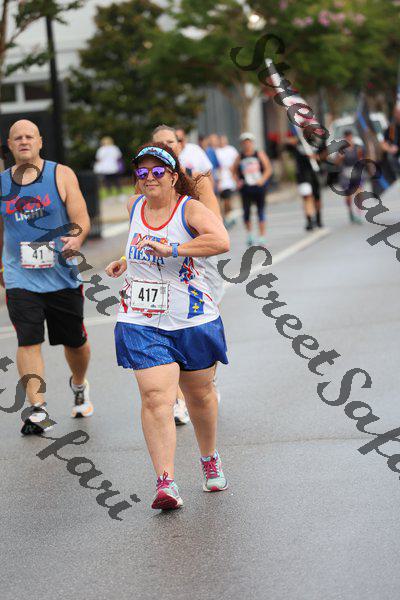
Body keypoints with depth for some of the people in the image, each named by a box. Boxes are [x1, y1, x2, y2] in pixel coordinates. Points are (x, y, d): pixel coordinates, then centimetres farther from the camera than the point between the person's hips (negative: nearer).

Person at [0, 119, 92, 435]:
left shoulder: (61, 175, -1)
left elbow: (81, 220, -7)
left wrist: (76, 239, -28)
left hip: (62, 275, -1)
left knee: (75, 341, 11)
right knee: (28, 341, -14)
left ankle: (79, 384, 41)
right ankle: (38, 408, -14)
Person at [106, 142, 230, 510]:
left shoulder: (191, 209, -12)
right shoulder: (134, 207, 6)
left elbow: (221, 241, -32)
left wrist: (171, 249, -34)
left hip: (193, 321, -2)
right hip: (142, 324, 2)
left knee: (200, 394, 15)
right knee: (156, 398, -14)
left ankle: (210, 460, 40)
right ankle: (166, 483, -19)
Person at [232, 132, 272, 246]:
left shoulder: (259, 154, 3)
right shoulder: (240, 157, 7)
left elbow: (268, 169, 2)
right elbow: (234, 171, 17)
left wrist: (262, 180, -11)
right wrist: (238, 181, 2)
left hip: (259, 187, -1)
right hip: (246, 188, 1)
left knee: (261, 211, 0)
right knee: (246, 212, -3)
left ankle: (262, 236, 5)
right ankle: (249, 232, 21)